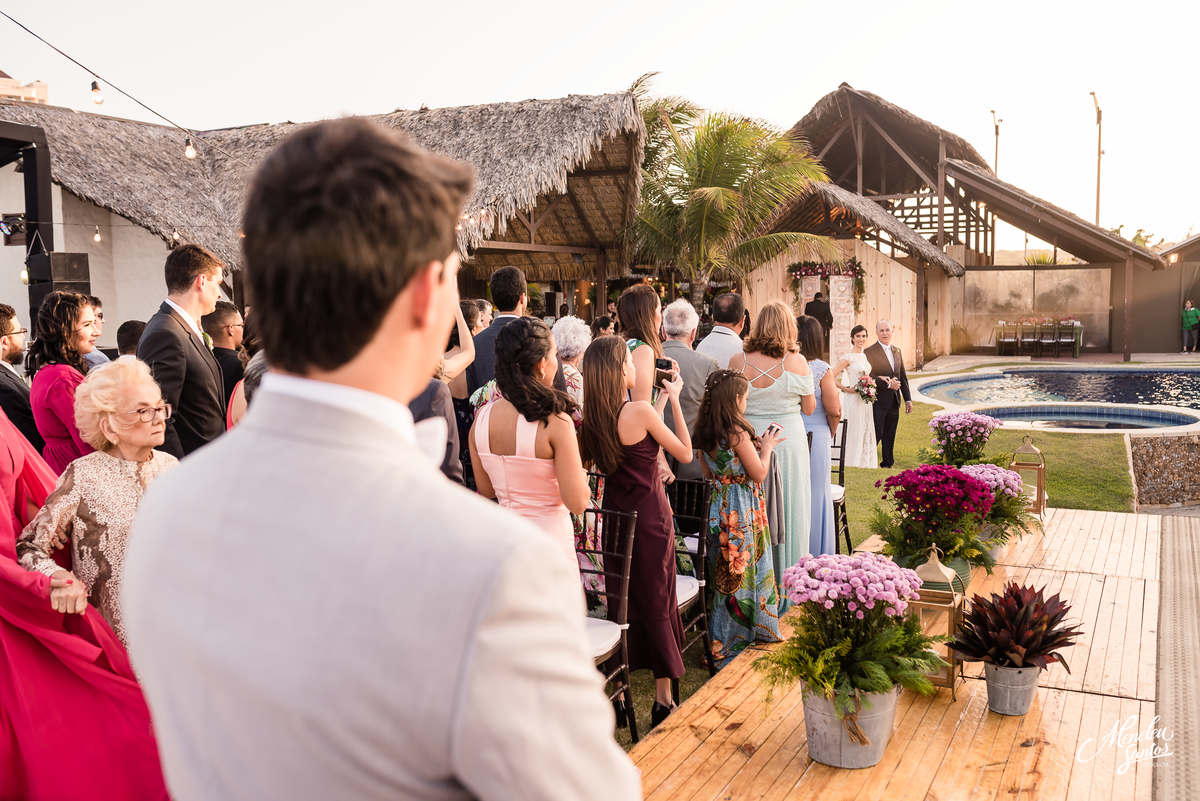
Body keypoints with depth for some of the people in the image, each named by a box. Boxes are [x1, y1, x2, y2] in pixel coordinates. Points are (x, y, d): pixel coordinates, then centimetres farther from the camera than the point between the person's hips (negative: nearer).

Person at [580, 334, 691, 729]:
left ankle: (618, 696, 22)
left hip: (612, 516, 5)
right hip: (650, 517, -5)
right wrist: (673, 400, -1)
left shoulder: (592, 418, -1)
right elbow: (685, 453, -6)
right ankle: (663, 701, 16)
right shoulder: (641, 411, -18)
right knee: (656, 603, 7)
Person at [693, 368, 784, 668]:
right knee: (744, 575, 3)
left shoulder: (704, 432, 3)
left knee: (724, 574, 17)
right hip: (742, 511, -8)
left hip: (717, 506, 8)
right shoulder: (738, 432, -19)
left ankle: (721, 642, 27)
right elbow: (759, 473, -15)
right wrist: (766, 447, 2)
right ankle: (740, 644, 10)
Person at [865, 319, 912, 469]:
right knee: (876, 434, -4)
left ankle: (888, 463, 21)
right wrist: (888, 384, -17)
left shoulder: (897, 351, 13)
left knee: (890, 436, 12)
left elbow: (903, 376, 15)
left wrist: (908, 399, 11)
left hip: (894, 402, 6)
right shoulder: (869, 352, -9)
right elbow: (868, 377, -16)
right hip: (878, 402, -6)